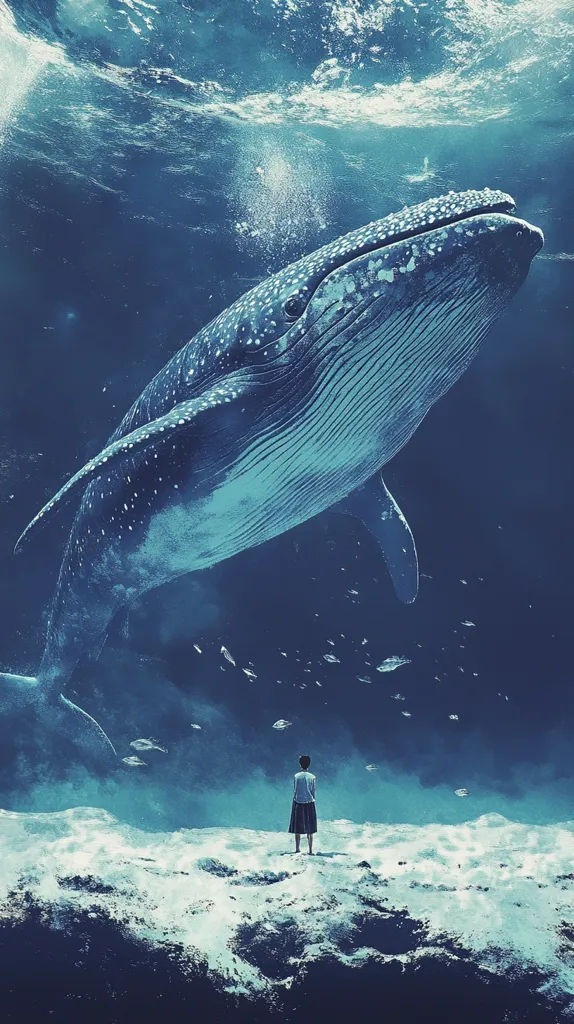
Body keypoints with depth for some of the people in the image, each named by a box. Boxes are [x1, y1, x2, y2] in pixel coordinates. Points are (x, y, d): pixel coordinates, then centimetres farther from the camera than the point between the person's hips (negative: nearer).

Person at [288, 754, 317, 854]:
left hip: (298, 802, 0)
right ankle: (310, 849, 3)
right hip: (309, 802, 0)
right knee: (310, 828, 5)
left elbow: (294, 790, 0)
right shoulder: (312, 777, -3)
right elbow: (313, 791, 1)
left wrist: (295, 799, 11)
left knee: (298, 828, 7)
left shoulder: (296, 776, -3)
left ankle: (298, 848, 6)